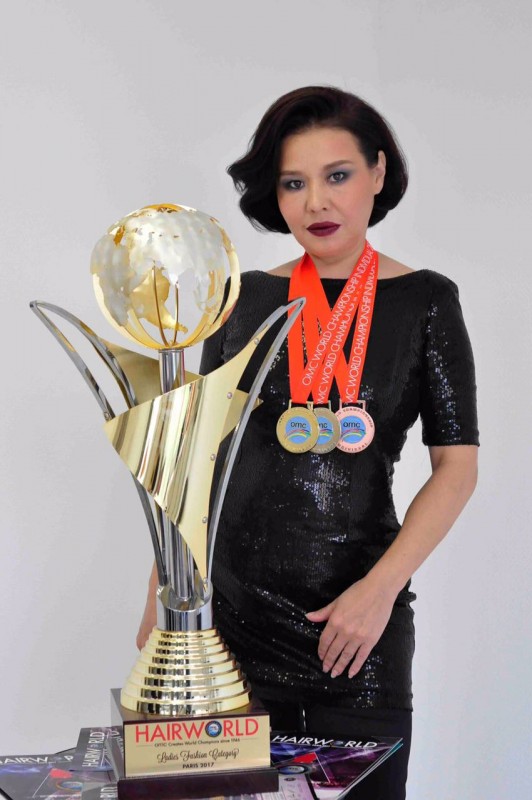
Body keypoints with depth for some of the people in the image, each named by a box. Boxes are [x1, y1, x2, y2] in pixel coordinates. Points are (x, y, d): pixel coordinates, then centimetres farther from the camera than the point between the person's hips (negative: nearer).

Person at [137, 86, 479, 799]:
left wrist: (380, 588, -14)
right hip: (232, 606, 2)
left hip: (357, 624, -1)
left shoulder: (424, 301, 0)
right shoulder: (246, 298, 5)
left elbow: (457, 466, -4)